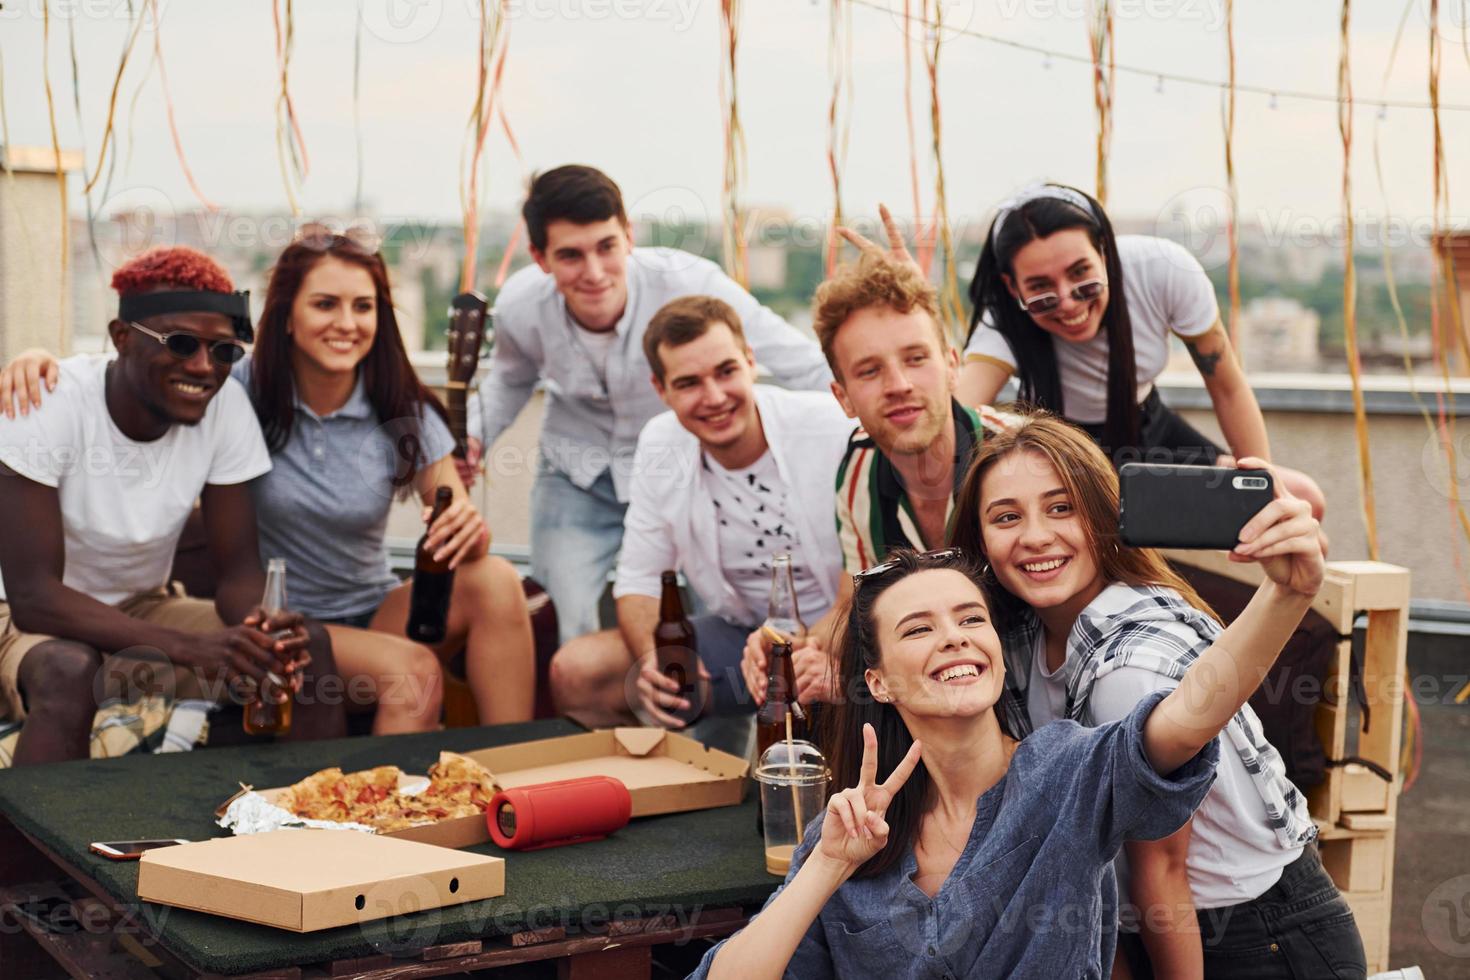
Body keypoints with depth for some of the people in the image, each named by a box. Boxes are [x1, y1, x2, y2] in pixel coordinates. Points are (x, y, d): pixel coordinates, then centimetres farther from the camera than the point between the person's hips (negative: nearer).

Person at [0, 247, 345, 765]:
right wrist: (188, 646, -40)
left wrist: (262, 627, -34)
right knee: (70, 672, -37)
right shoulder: (51, 404, -26)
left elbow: (239, 569, -8)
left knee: (307, 649, -16)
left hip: (142, 608, 5)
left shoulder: (226, 403, -13)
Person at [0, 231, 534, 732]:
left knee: (495, 580, -26)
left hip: (375, 612, 3)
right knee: (413, 672, -32)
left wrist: (470, 531, -28)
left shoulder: (405, 417, -5)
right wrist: (43, 359, -23)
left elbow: (461, 533, -3)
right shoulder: (242, 390, -10)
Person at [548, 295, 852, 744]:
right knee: (574, 672, -10)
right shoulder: (660, 444, -3)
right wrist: (653, 658, -20)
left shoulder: (831, 429, -18)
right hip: (740, 635, 5)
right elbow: (639, 580, 3)